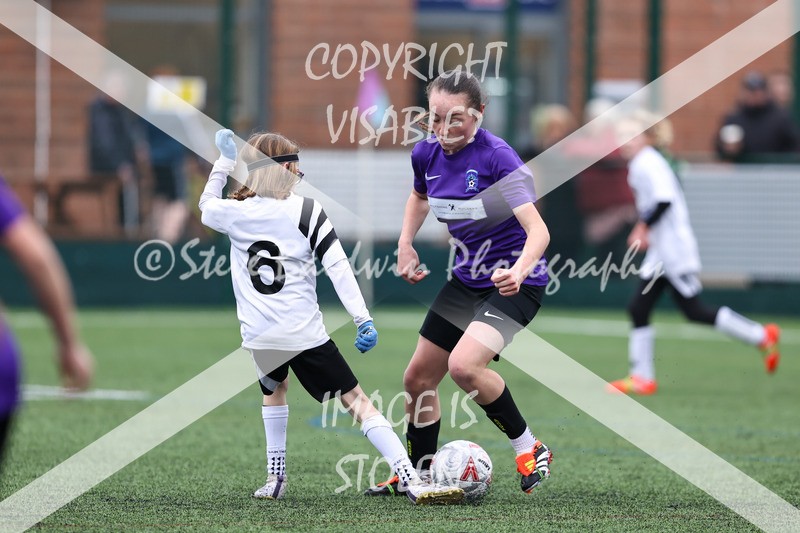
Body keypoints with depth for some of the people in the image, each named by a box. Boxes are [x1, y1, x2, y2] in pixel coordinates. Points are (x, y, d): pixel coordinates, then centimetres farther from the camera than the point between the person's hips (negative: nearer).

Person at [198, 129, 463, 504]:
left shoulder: (234, 213, 2)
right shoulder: (306, 211, -6)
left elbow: (206, 205, 27)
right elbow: (337, 266, -12)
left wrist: (224, 162, 36)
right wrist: (362, 319, -12)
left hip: (259, 337, 3)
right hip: (305, 332, -3)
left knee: (274, 388, 33)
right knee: (355, 400, -3)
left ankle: (275, 479, 27)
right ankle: (411, 480, -14)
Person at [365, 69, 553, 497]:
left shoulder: (497, 157, -24)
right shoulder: (426, 154, -4)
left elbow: (538, 230, -32)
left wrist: (518, 271, -50)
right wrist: (405, 245, 9)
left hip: (514, 284, -8)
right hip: (467, 280, 8)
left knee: (463, 365, -28)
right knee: (418, 378, 10)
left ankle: (529, 449, -8)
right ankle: (419, 473, 31)